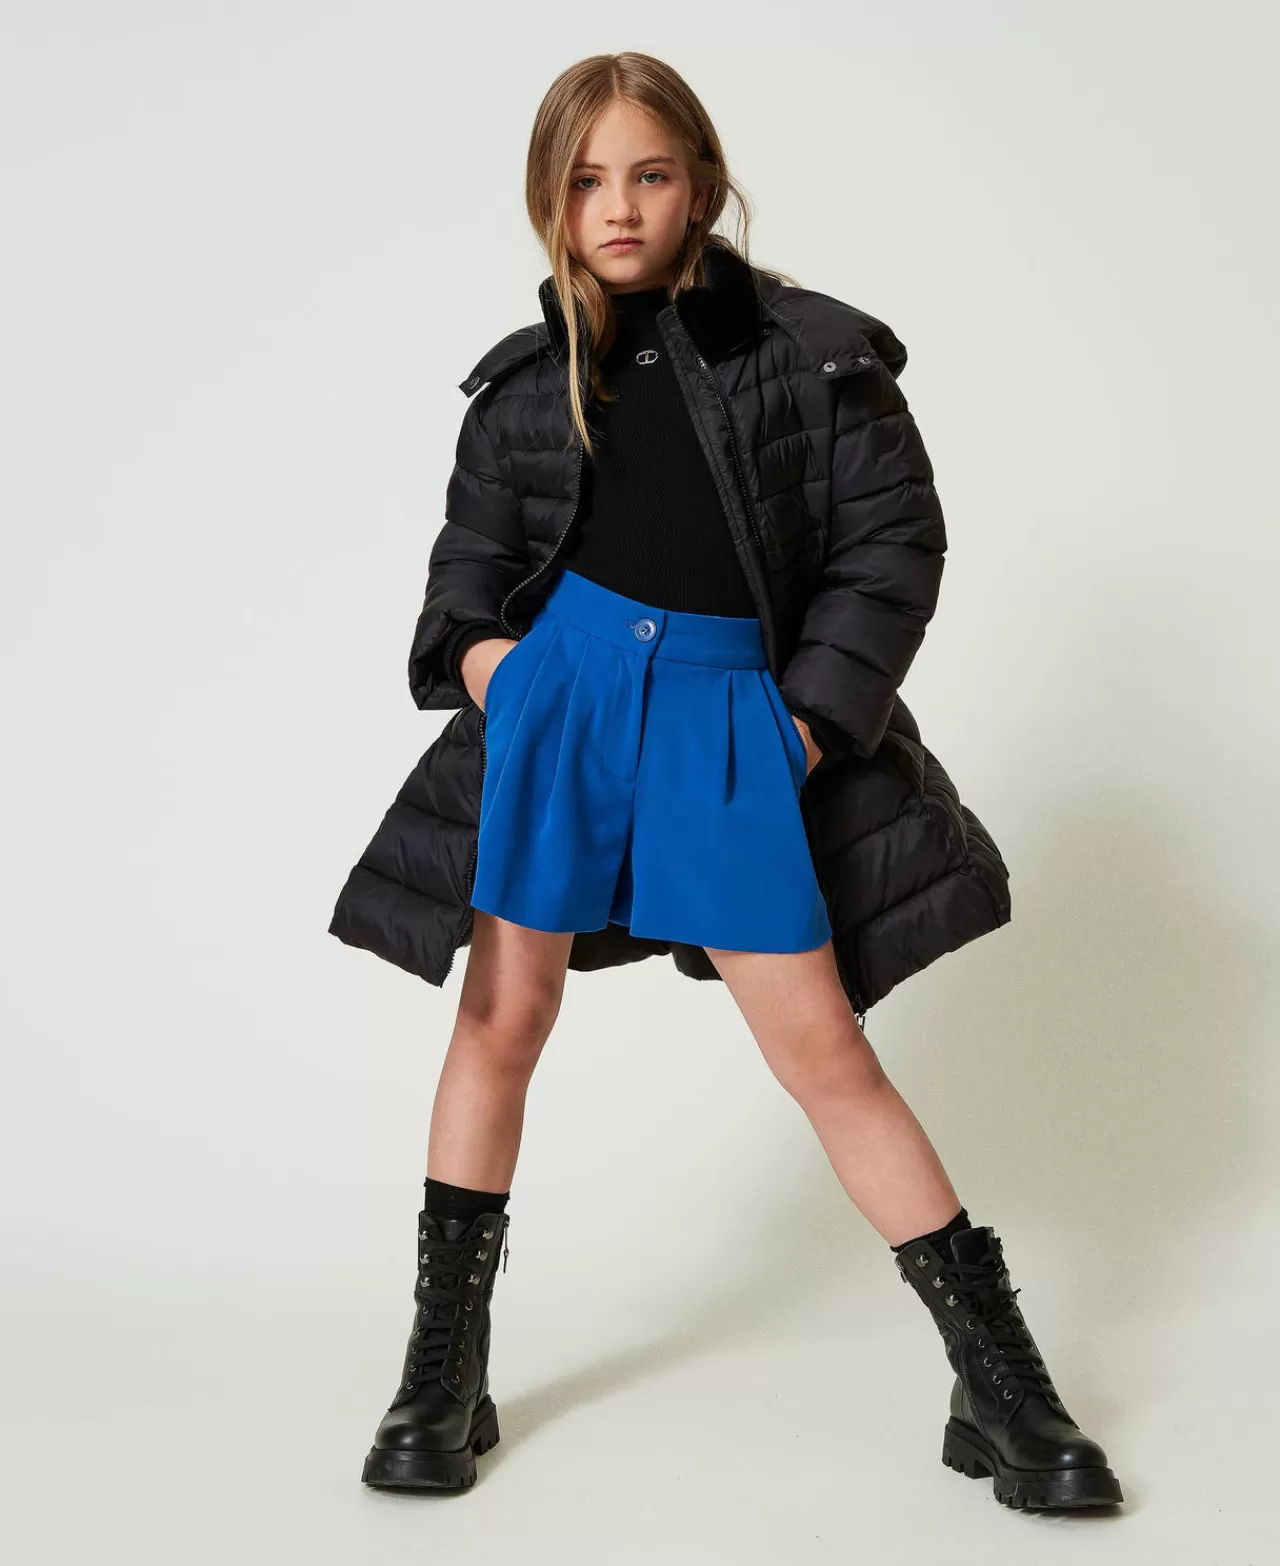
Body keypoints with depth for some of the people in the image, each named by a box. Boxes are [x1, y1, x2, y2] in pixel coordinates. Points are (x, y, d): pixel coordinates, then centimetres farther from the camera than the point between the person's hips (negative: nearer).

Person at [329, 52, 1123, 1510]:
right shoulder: (530, 377, 8)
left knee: (823, 1050, -1)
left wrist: (811, 719, -7)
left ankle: (1002, 1387, 10)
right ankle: (444, 1370, 21)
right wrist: (476, 647, -2)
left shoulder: (811, 350, -1)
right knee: (501, 1015, 5)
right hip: (558, 687, 3)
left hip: (732, 712, -2)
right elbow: (474, 546, 18)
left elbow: (895, 538, -1)